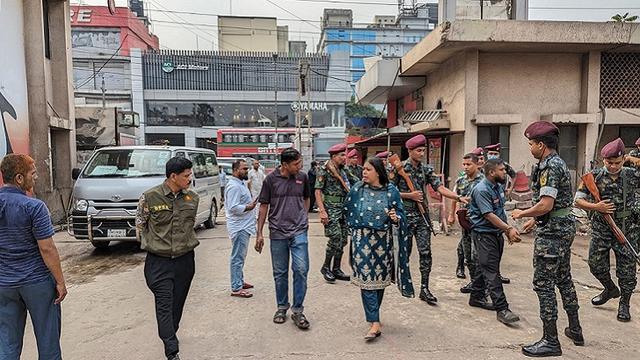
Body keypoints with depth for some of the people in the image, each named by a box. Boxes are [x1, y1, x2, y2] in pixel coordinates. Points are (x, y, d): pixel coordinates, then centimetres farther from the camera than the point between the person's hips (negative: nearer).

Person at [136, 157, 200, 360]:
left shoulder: (192, 198, 1)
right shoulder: (150, 197, -10)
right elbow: (140, 223, 4)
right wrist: (152, 244, 8)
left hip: (185, 259, 3)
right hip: (158, 261, -3)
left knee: (177, 304, 14)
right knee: (164, 306, -5)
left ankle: (169, 335, 36)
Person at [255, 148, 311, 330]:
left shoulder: (302, 177, 1)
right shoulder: (271, 179, -4)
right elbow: (264, 206, 2)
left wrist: (303, 218, 10)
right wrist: (259, 233, 1)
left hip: (299, 232, 1)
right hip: (277, 233, 0)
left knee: (301, 269, -6)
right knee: (280, 273, 10)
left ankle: (298, 310, 9)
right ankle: (282, 307, 29)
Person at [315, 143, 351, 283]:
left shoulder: (343, 170, 15)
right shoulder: (324, 170, -6)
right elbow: (318, 191, -11)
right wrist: (322, 211, -19)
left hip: (344, 208, 7)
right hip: (331, 208, -7)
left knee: (342, 240, 8)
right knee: (335, 238, -11)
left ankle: (336, 269, 20)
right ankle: (326, 267, 8)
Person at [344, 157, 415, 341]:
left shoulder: (391, 191, -3)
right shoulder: (357, 189, -1)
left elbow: (400, 213, 1)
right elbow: (348, 210, 14)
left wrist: (395, 217, -20)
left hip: (383, 241, 1)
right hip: (363, 241, -1)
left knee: (380, 278, 12)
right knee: (366, 279, -6)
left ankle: (373, 316, 32)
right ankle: (375, 323, -2)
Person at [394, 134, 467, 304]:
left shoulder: (426, 169, 7)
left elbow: (440, 188, -1)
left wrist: (459, 197, -14)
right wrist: (409, 195, -14)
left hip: (422, 215, 4)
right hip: (405, 215, -4)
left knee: (425, 252, -1)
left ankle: (424, 288, 5)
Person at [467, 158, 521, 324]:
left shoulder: (498, 186, 10)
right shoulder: (481, 190, -19)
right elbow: (489, 215, -24)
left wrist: (507, 230, 13)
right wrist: (509, 228, -27)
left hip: (496, 233, 9)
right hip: (484, 234, -9)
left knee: (485, 267, 17)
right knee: (491, 271, -8)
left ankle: (476, 297, 29)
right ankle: (501, 309, -8)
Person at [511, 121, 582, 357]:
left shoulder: (550, 167, -19)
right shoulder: (558, 163, 14)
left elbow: (545, 205, -26)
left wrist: (521, 214, -11)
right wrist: (535, 220, 24)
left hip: (552, 232, -11)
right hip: (565, 226, 11)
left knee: (543, 283, -5)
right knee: (563, 279, 21)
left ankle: (550, 341, 3)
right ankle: (575, 330, 34)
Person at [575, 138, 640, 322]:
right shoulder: (595, 176, -6)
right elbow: (578, 200, -4)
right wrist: (596, 207, -20)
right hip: (601, 229, 1)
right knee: (596, 263, 10)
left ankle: (624, 304, 27)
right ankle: (610, 289, 39)